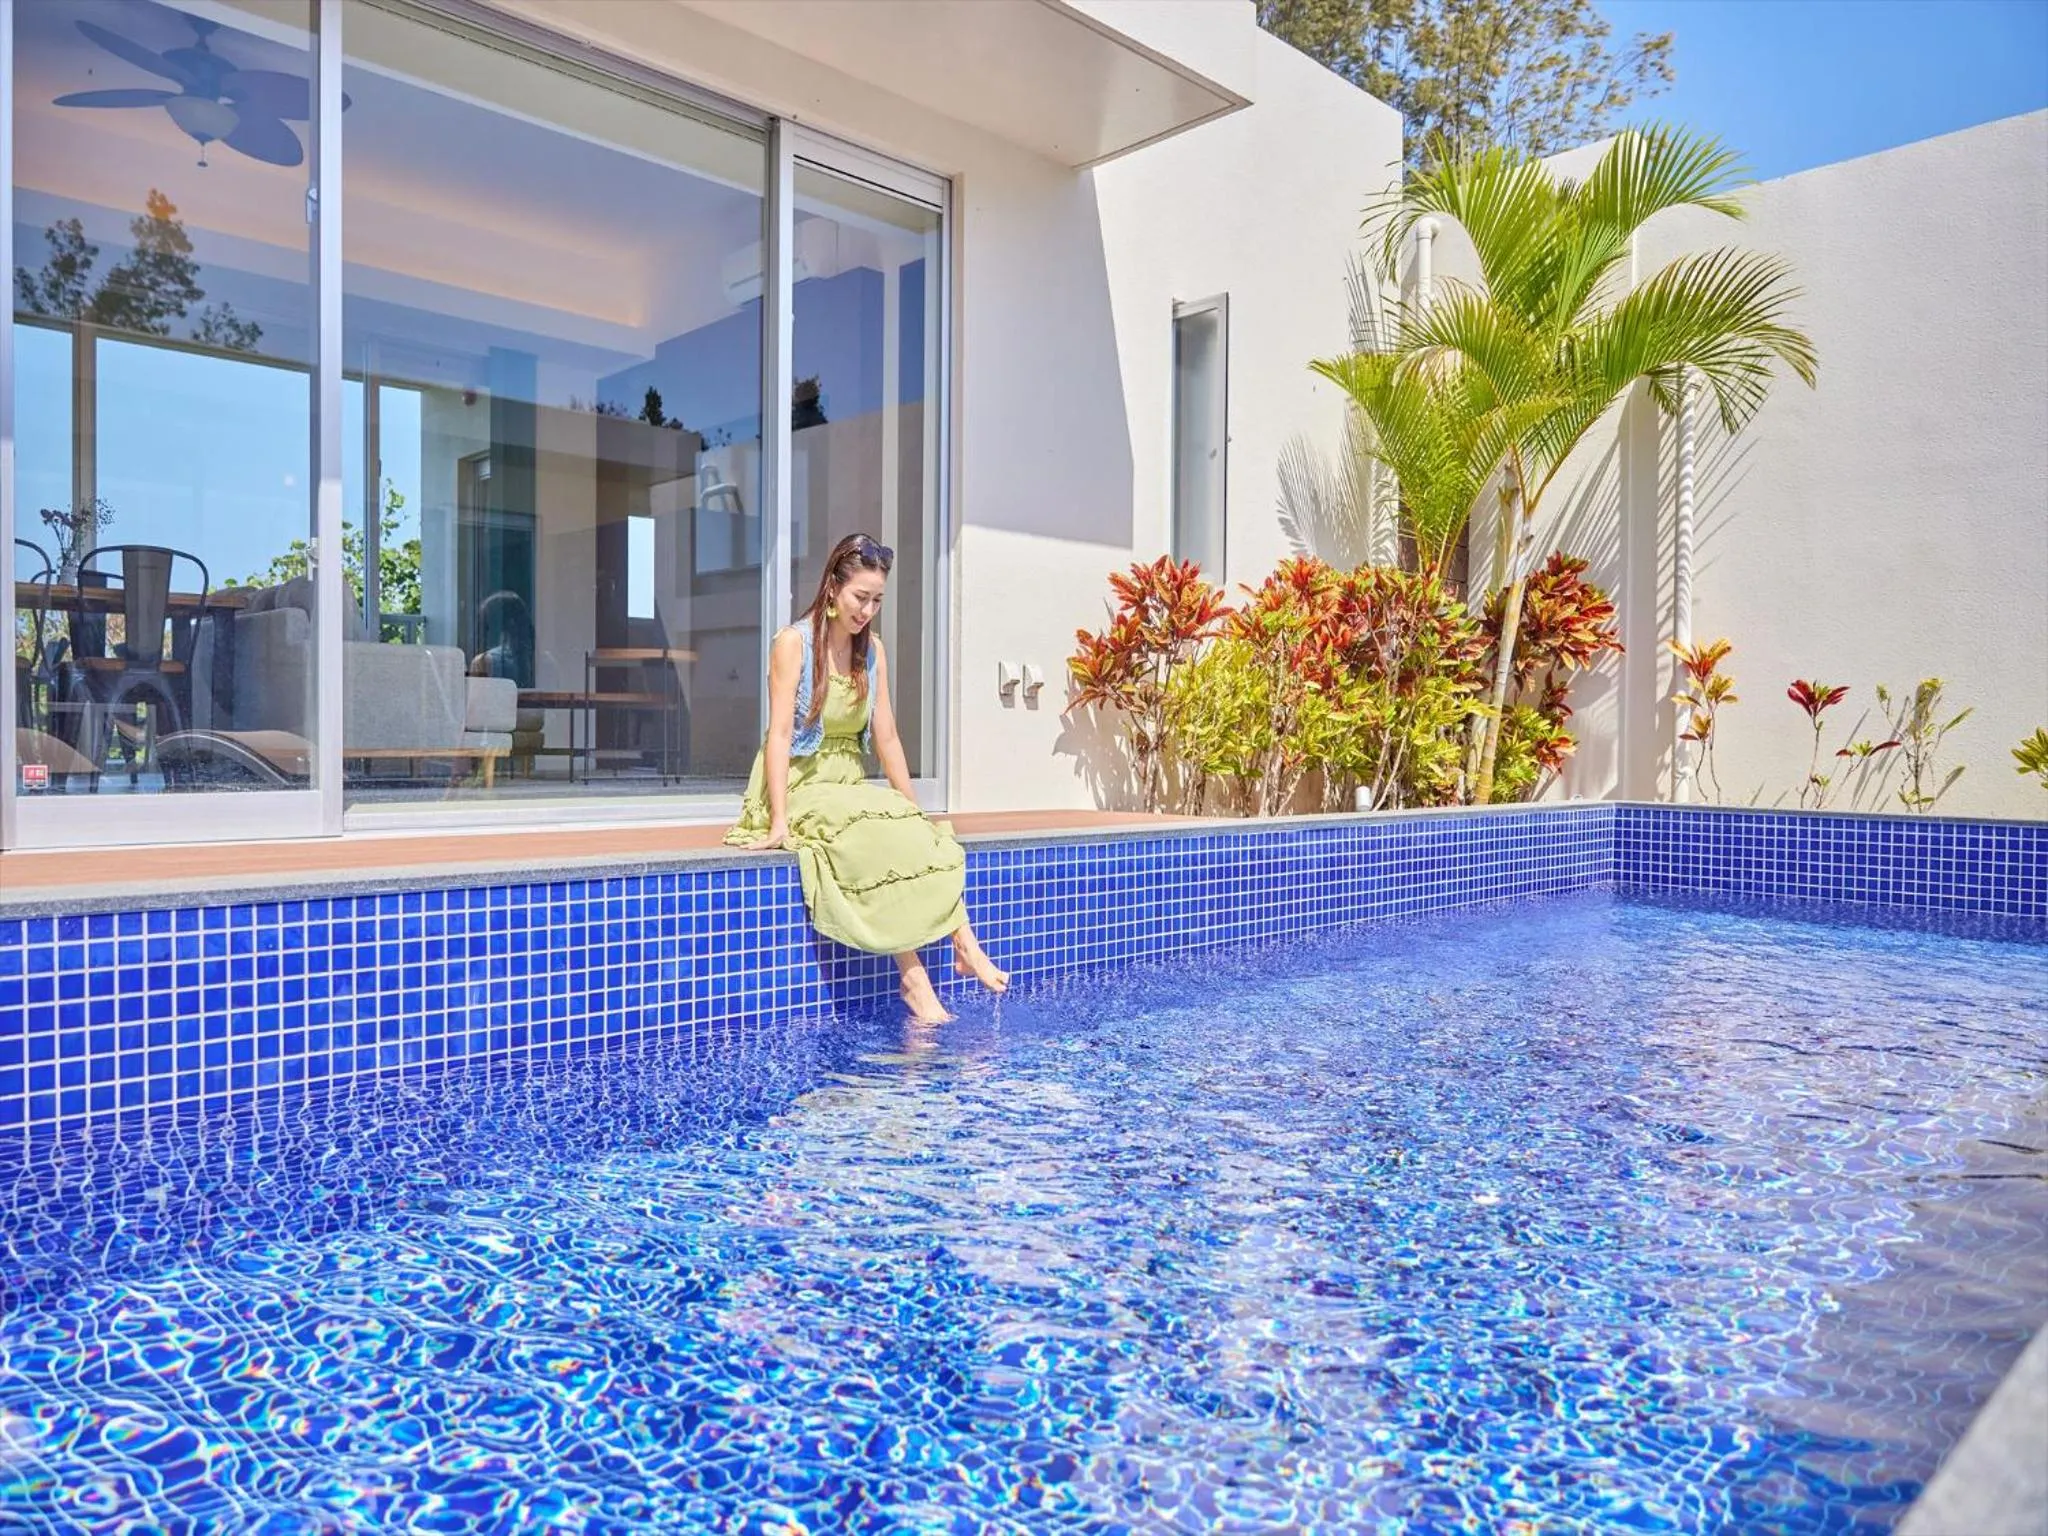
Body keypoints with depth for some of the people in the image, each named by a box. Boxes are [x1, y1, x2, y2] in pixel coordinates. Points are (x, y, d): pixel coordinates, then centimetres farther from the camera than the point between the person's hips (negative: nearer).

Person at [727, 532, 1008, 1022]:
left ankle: (965, 947, -27)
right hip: (803, 789, -5)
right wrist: (779, 822, -23)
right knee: (883, 843, -31)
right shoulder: (794, 642, -8)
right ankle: (916, 982, -28)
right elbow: (780, 733, -15)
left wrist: (915, 810, 4)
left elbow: (885, 736, 9)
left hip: (853, 789, 5)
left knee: (929, 842, -22)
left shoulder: (872, 650, 10)